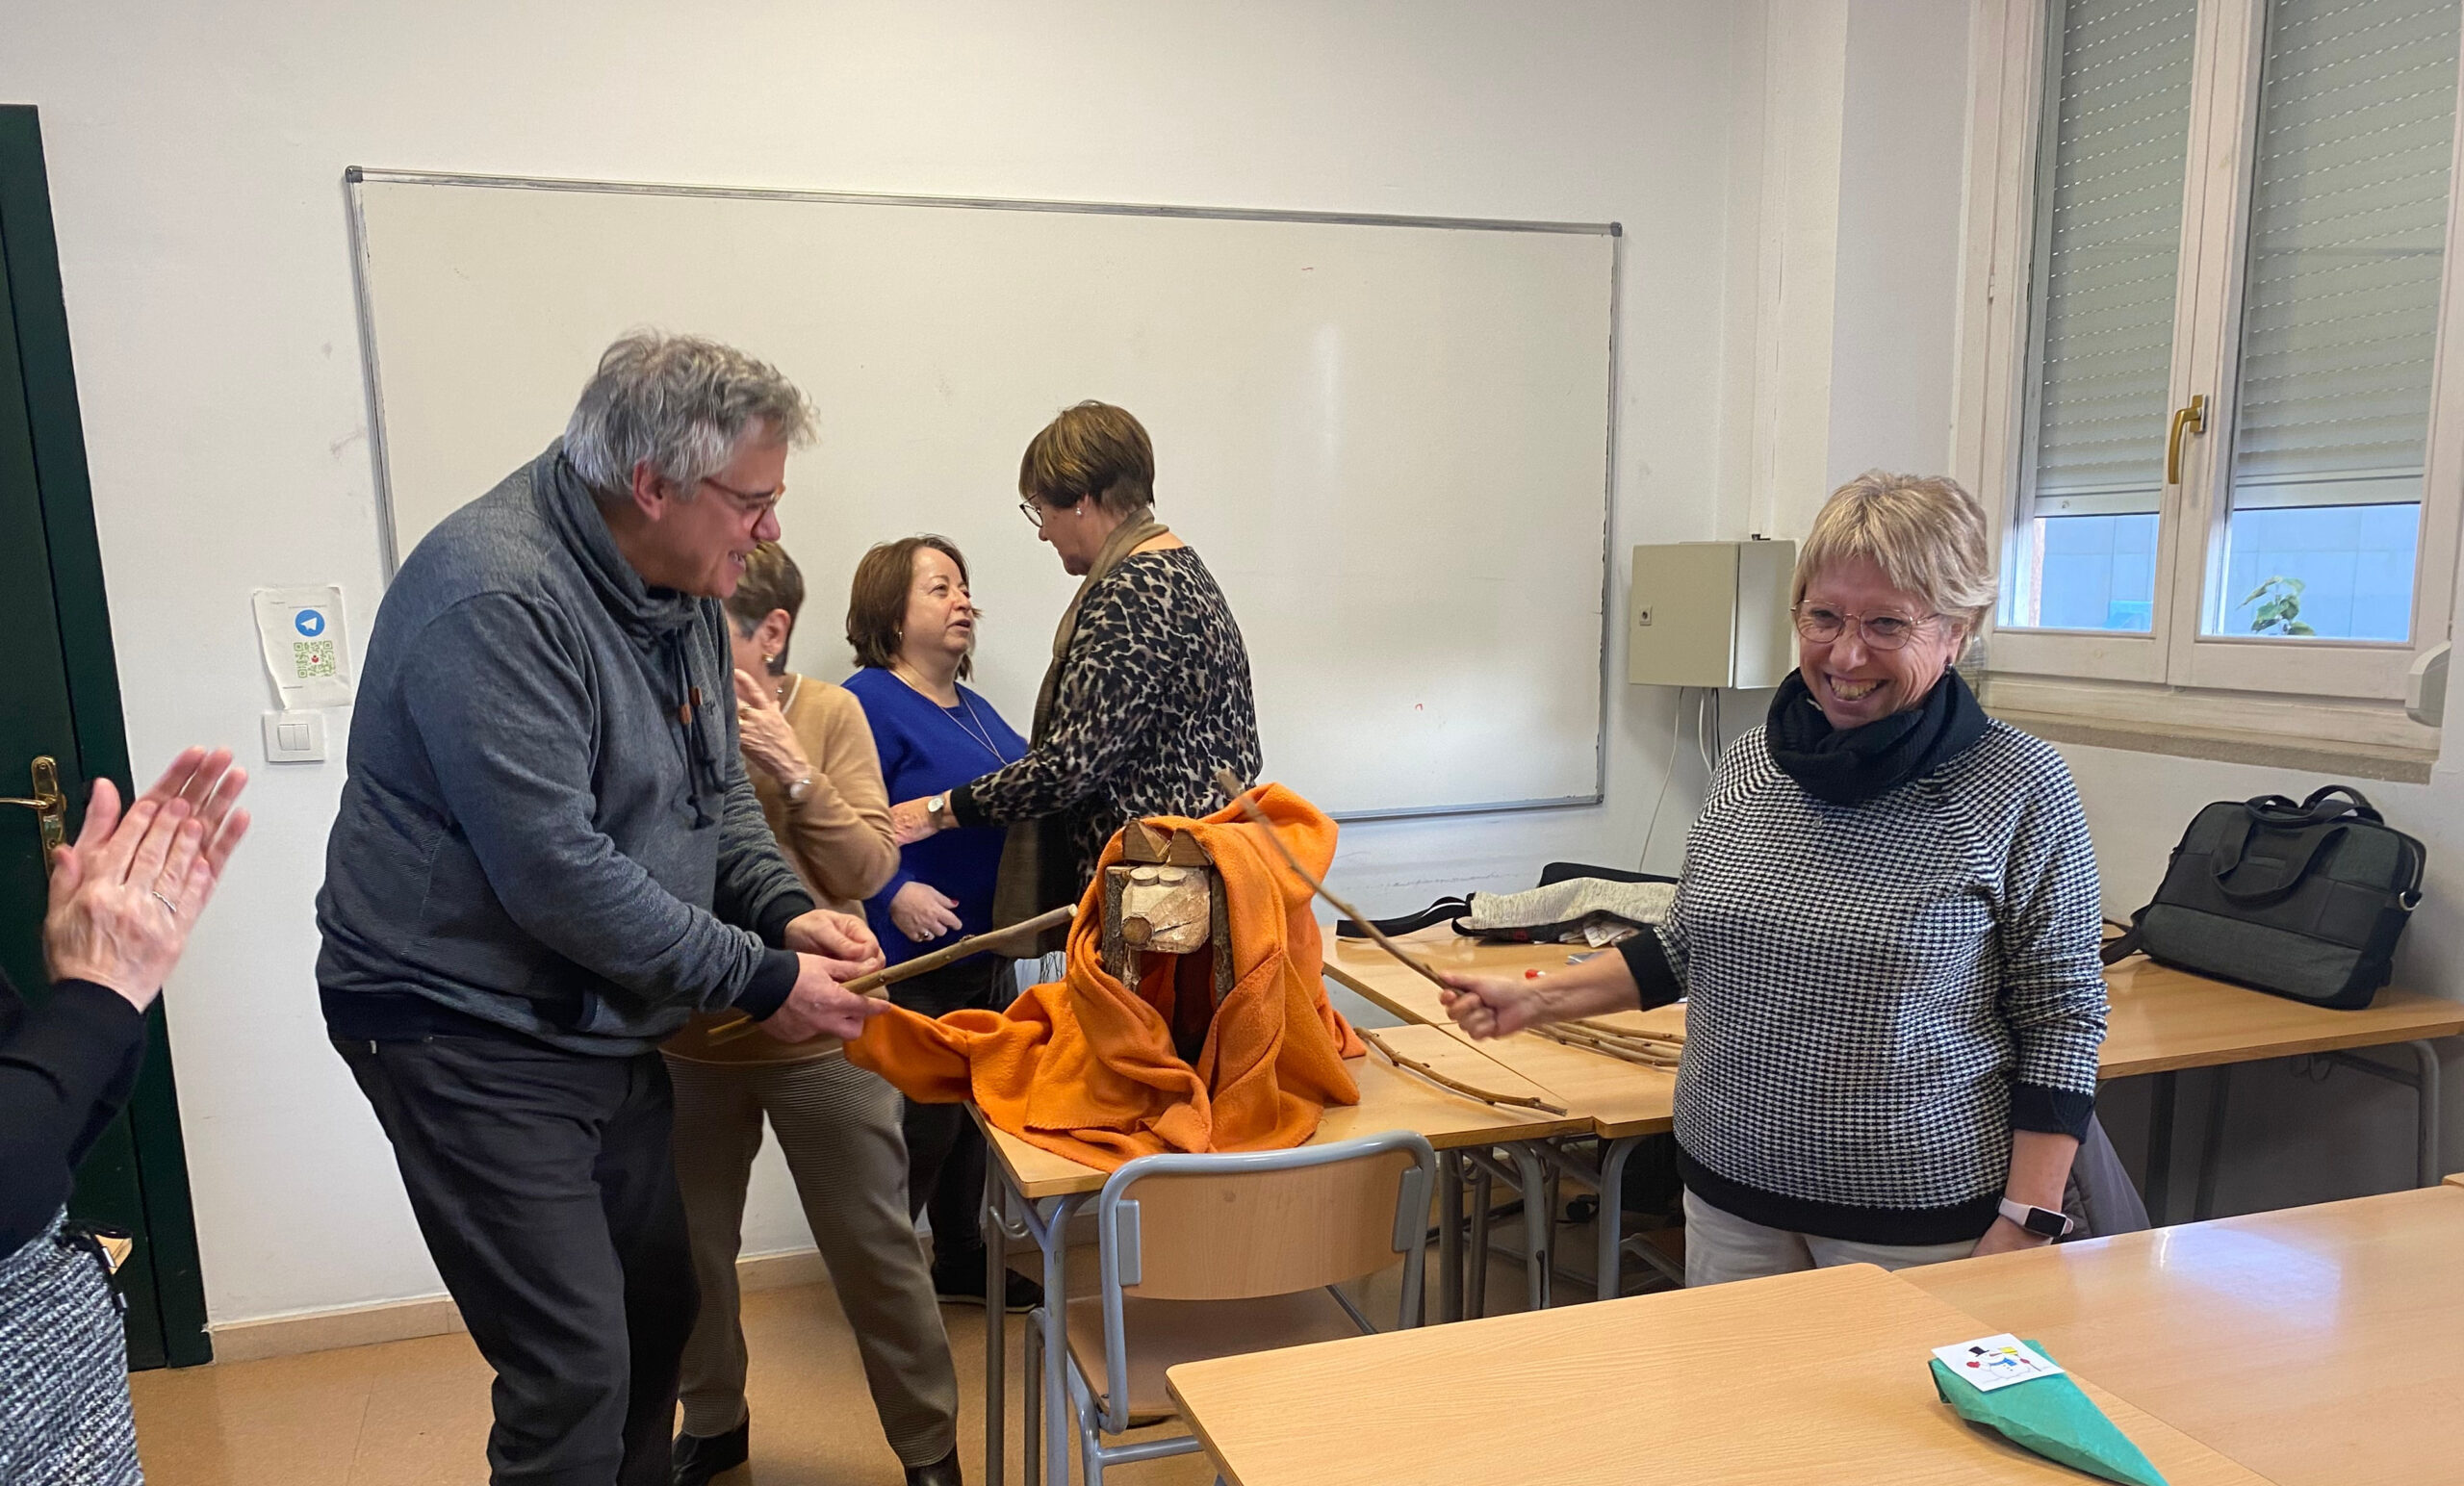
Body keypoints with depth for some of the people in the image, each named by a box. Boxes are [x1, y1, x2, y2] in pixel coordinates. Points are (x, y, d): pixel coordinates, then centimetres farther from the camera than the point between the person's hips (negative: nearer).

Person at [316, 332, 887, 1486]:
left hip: (605, 1022, 9)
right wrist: (761, 979, -21)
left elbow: (716, 786, 12)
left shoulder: (681, 584, 3)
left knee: (659, 1308, 18)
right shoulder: (495, 597, -25)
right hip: (469, 1033, -8)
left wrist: (785, 911, -6)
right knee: (575, 1377, -5)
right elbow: (556, 873, -28)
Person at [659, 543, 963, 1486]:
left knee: (875, 1253, 8)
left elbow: (869, 869, -12)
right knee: (692, 1250, 19)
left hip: (820, 1043, -2)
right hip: (685, 1043, 3)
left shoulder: (826, 713, -8)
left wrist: (792, 770, -23)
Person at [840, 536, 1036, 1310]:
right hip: (915, 959, -9)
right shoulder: (869, 703, -14)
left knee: (973, 1108, 17)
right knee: (925, 1122, 1)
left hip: (985, 948, 9)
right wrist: (894, 894, -32)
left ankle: (960, 1260, 34)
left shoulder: (971, 706, 14)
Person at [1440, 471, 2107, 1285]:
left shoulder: (2021, 788, -12)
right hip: (1731, 1190, 4)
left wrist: (2026, 1224, -13)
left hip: (1920, 1216, -4)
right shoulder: (1748, 763, 1)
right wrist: (1539, 999, 4)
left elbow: (2062, 1021, -8)